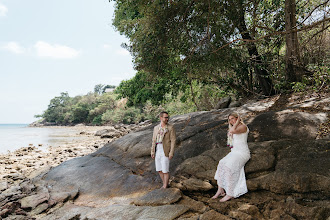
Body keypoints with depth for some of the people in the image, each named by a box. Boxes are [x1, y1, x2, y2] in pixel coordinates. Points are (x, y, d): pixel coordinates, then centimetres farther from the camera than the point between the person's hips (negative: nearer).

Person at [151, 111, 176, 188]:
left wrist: (171, 153, -15)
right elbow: (154, 140, 11)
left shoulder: (171, 128, -6)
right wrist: (152, 152, 5)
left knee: (165, 170, -2)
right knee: (159, 169, 12)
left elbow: (173, 140, -9)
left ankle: (165, 187, 12)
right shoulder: (156, 128, 8)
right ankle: (165, 184, 30)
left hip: (166, 150, -5)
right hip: (158, 150, 6)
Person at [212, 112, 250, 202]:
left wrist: (238, 121, -12)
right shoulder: (233, 128, 19)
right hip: (234, 152, 8)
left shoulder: (243, 126, -8)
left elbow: (232, 131, -26)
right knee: (221, 164, -17)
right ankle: (220, 189, -16)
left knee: (229, 167, -29)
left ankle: (229, 194, -23)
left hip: (242, 153, -8)